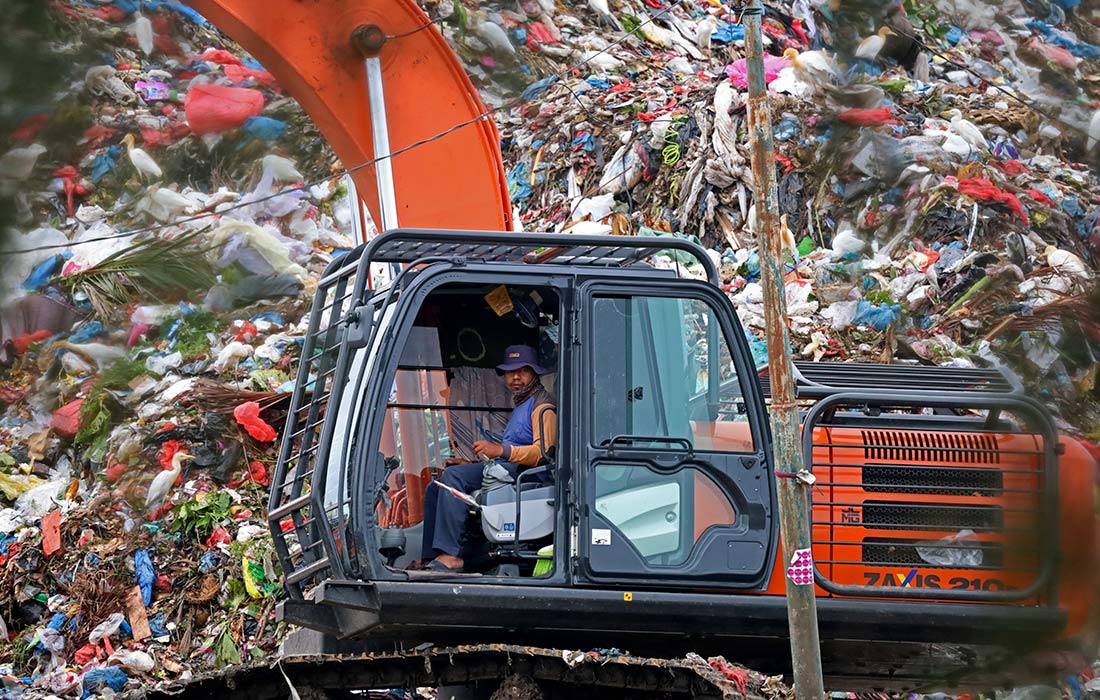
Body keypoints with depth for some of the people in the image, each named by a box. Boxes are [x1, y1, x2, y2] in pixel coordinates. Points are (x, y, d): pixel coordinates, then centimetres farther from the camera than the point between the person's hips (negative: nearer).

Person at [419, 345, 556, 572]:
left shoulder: (542, 405, -3)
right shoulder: (521, 405, 31)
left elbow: (543, 452, -20)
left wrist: (501, 450, -31)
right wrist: (467, 462, 20)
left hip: (522, 472, -11)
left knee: (453, 475, -28)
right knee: (435, 489, 7)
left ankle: (450, 555, -36)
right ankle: (431, 559, -6)